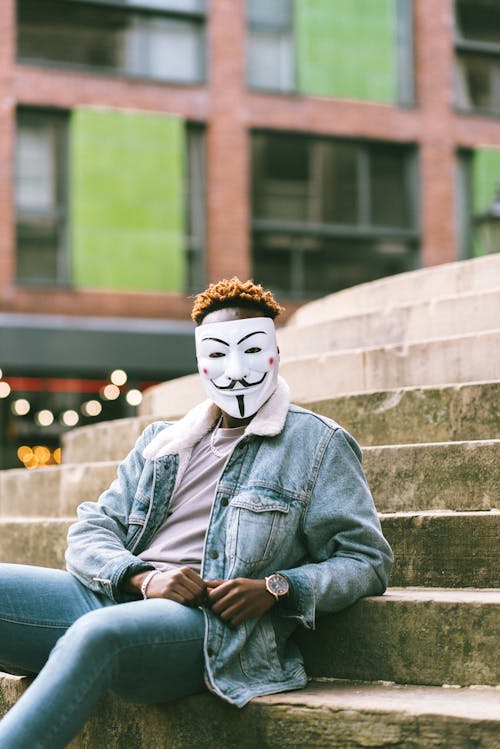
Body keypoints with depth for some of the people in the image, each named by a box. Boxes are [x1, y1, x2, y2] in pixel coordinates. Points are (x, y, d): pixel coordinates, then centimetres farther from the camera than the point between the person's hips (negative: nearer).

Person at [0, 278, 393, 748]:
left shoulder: (317, 444, 13)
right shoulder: (159, 442, 25)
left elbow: (367, 560, 7)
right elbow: (90, 532, 16)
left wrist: (274, 589, -11)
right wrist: (143, 578, -7)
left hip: (212, 621, -5)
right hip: (116, 598, 5)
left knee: (97, 634, -38)